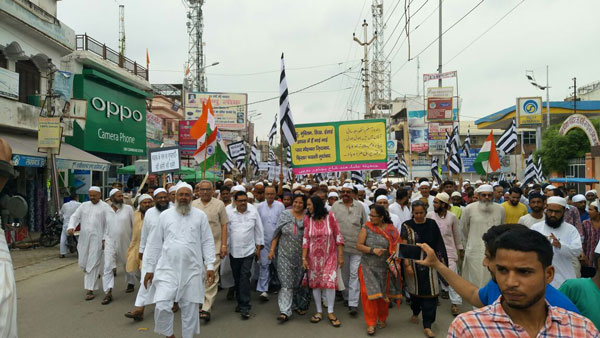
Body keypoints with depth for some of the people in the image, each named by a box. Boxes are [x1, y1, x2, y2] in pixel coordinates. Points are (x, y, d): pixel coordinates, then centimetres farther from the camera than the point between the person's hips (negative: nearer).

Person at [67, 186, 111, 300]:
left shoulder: (105, 207, -2)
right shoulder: (84, 205, 11)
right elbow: (75, 217, 8)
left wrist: (105, 239, -12)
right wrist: (71, 227, -12)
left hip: (97, 239, -5)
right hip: (83, 239, 5)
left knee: (92, 265, -4)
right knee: (82, 263, 10)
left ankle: (90, 290, 4)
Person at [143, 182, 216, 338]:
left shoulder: (200, 216, 1)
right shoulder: (165, 215, 4)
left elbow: (207, 242, 1)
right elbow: (154, 243, 6)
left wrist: (210, 266, -6)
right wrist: (149, 268, 6)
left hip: (192, 270, 0)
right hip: (167, 269, 1)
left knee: (190, 309, 8)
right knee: (162, 306, -4)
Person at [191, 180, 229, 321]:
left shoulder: (219, 204, 1)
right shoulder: (193, 205, 9)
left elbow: (224, 225, 0)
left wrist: (224, 245, -6)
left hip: (214, 247, -3)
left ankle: (206, 308, -3)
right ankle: (203, 302, 29)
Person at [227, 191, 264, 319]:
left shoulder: (253, 212, 0)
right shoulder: (229, 213, 0)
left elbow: (259, 230, 5)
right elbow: (226, 231, 3)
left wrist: (259, 248, 5)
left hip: (248, 250, -2)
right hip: (234, 251, 2)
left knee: (245, 277, -8)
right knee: (237, 278, 12)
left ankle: (245, 306, -3)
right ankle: (240, 301, 29)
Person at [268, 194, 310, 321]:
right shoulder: (285, 215, -1)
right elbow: (277, 234, 1)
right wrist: (272, 249, -4)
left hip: (301, 255, 1)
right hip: (285, 254, 0)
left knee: (298, 282, 13)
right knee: (286, 282, -4)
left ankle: (299, 305, 33)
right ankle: (285, 311, -3)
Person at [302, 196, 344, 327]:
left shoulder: (330, 216, -11)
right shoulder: (307, 219, -6)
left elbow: (338, 236, -6)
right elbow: (305, 239, -4)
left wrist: (340, 255, -6)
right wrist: (304, 258, -6)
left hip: (330, 256, -2)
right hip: (314, 257, 2)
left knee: (330, 282, -6)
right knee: (315, 283, 8)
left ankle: (330, 312, 12)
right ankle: (319, 312, 24)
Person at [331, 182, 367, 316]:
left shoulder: (359, 206, 5)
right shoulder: (336, 206, 5)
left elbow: (365, 225, 9)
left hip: (357, 245, -1)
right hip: (341, 245, 1)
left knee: (354, 274, -4)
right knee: (344, 273, 13)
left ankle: (353, 304, -1)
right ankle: (346, 297, 30)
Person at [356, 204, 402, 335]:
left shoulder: (392, 230, -3)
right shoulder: (366, 228, -4)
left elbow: (396, 248, -3)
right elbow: (359, 245, -6)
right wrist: (373, 250, -18)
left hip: (384, 268, 1)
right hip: (368, 267, -1)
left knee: (383, 295, 12)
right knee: (369, 294, -2)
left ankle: (382, 319, 36)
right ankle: (371, 323, 14)